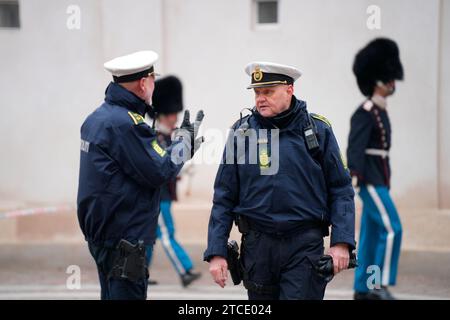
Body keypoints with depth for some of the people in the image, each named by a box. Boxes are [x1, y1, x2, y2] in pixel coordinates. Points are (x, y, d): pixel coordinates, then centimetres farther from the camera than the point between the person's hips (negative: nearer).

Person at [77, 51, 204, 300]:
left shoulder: (96, 118, 11)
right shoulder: (126, 124, -20)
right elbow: (160, 172, -16)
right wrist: (185, 139, -2)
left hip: (100, 230, 10)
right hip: (123, 238, -10)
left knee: (112, 294, 17)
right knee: (128, 293, -7)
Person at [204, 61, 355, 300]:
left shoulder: (318, 130, 1)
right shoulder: (242, 132, 5)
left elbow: (340, 190, 3)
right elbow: (224, 197, 6)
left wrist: (341, 242, -8)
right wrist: (216, 252, 0)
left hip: (304, 246, -2)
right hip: (257, 245, 2)